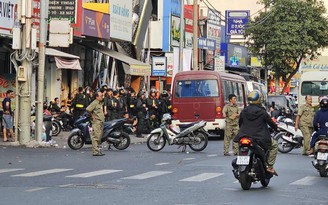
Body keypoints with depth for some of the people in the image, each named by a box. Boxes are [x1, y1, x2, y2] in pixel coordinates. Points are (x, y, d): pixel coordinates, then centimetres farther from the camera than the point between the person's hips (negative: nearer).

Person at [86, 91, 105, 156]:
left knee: (99, 137, 12)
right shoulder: (94, 103, -11)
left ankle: (97, 151, 17)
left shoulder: (100, 103, 19)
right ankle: (95, 151, -13)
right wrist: (92, 116, -14)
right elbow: (88, 109, -25)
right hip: (96, 122, -10)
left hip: (101, 122, 10)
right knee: (96, 137, -11)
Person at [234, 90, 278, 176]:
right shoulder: (262, 112, -9)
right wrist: (276, 128, 23)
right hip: (260, 138, -4)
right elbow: (270, 122, 2)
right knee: (274, 145, 17)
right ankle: (270, 167, 7)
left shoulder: (244, 111, 3)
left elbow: (240, 123, 16)